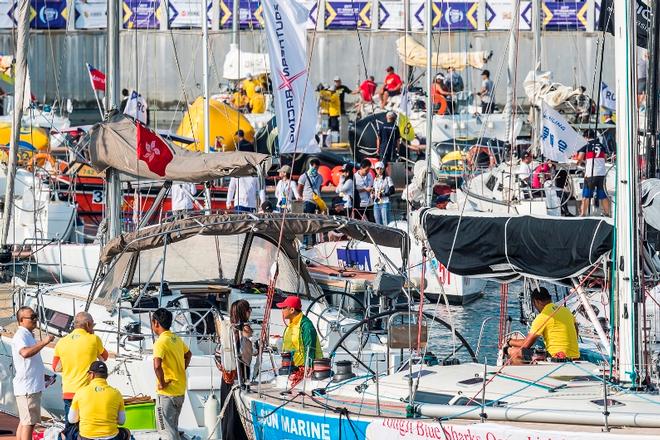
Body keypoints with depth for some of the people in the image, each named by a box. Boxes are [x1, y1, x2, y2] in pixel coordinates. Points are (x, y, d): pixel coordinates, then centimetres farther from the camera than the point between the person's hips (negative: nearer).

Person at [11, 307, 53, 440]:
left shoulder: (28, 335, 19)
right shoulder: (20, 335, -13)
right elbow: (25, 353, -34)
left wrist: (41, 380, 29)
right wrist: (44, 342, -30)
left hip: (32, 386, 11)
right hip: (28, 387, -11)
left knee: (24, 422, 12)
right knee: (29, 423, -12)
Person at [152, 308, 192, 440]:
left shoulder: (160, 342, -19)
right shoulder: (177, 339, 8)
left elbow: (157, 365, -33)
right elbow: (188, 354, 27)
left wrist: (161, 383, -20)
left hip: (167, 392, -8)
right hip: (180, 391, 8)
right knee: (173, 428, 20)